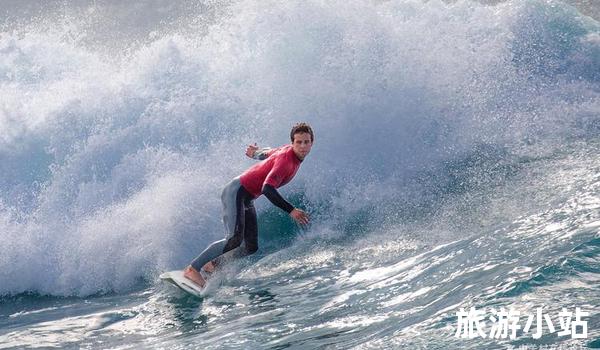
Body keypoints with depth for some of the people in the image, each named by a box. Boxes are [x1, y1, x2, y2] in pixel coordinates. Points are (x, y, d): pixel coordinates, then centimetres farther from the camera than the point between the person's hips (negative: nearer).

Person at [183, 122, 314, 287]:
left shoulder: (288, 150, 4)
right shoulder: (286, 159, -24)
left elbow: (268, 152, 25)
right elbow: (267, 188, -36)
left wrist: (256, 153, 47)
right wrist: (291, 210, -39)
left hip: (247, 199, 10)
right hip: (236, 192, -9)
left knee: (250, 247, 1)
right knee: (234, 239, -24)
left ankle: (208, 268, 11)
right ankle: (192, 269, -17)